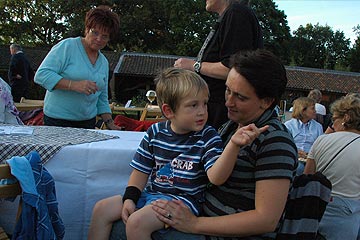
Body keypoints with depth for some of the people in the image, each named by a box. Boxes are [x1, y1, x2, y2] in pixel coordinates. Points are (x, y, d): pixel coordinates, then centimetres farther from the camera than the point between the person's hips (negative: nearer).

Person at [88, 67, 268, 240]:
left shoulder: (208, 137, -9)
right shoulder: (155, 132, 2)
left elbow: (216, 178, -24)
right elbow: (141, 170, 11)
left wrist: (234, 144, -37)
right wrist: (130, 198, -2)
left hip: (184, 199, -5)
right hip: (152, 194, 6)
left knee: (136, 222, -26)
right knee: (102, 209, -1)